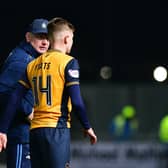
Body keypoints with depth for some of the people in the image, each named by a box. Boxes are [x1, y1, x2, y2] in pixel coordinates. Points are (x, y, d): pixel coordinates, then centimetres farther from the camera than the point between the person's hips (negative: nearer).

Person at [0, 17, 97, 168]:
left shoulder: (33, 65, 13)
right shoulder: (68, 62, -5)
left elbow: (14, 99, 7)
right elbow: (76, 101, -11)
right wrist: (87, 127, 1)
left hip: (35, 131, 6)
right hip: (57, 130, -6)